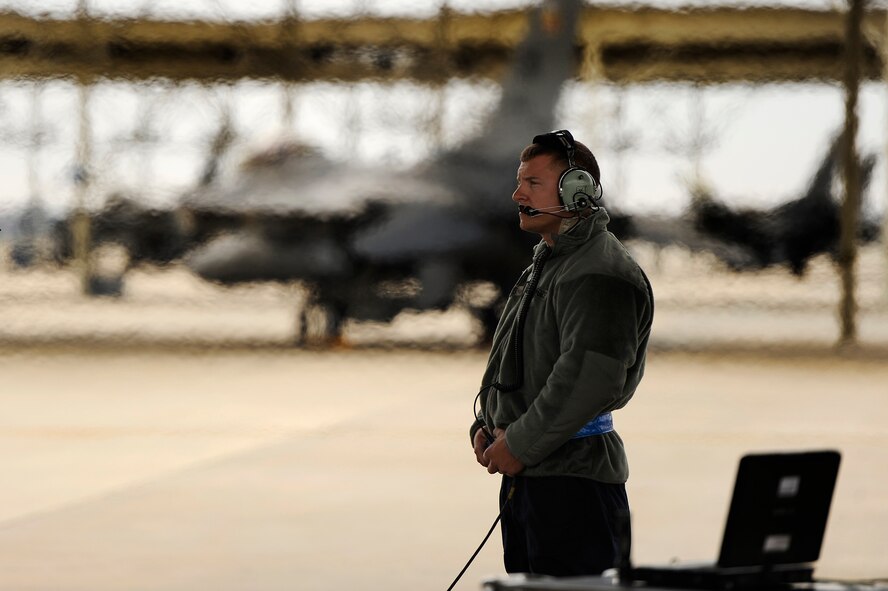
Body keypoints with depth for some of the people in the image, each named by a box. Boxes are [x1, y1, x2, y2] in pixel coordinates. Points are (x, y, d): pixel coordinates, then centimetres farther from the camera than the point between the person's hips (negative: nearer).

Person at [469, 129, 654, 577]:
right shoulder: (544, 266, 20)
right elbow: (506, 363, 27)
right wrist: (486, 428, 10)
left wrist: (520, 445, -19)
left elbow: (589, 378, -24)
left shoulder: (600, 274, -14)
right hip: (524, 478, 11)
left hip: (574, 479, -11)